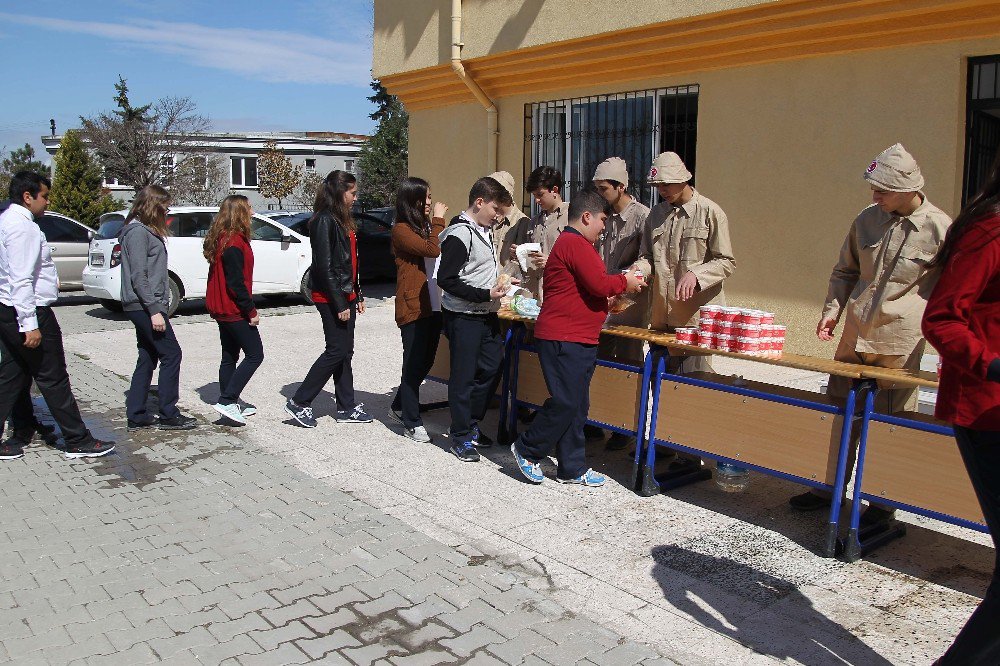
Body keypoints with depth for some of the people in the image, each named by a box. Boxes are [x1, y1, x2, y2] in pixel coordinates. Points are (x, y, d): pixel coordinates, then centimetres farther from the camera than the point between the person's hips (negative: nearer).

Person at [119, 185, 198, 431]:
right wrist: (154, 310, -22)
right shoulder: (138, 232, -13)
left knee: (147, 359, 11)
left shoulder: (147, 231, 18)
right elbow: (138, 276, -19)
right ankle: (168, 415, 1)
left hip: (144, 307, 10)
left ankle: (137, 416, 16)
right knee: (171, 354, -5)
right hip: (145, 306, -10)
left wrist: (156, 307, 16)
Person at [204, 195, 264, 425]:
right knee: (255, 355, -4)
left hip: (222, 309, 10)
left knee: (230, 356, 15)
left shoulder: (221, 239, 12)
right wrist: (251, 311, -16)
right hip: (234, 310, -10)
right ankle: (227, 401, -6)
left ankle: (231, 404, 23)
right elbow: (236, 282, -22)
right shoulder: (234, 243, -19)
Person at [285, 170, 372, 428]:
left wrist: (357, 296, 17)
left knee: (345, 352, 11)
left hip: (346, 295, 9)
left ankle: (346, 407, 18)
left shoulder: (343, 220, 15)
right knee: (337, 351, -6)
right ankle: (299, 403, 4)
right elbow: (324, 266, -19)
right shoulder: (324, 221, -14)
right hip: (331, 297, -9)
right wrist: (339, 304, -20)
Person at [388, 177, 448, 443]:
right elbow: (431, 250, -21)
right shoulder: (401, 230, -9)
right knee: (414, 363, -1)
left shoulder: (426, 226, 15)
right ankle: (412, 423, 10)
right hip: (413, 307, -8)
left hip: (433, 305, 8)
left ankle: (399, 406, 35)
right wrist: (438, 220, -9)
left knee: (426, 361, 16)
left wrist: (437, 221, 1)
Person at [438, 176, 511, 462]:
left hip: (486, 314, 9)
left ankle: (471, 424, 30)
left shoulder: (483, 231, 12)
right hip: (463, 317, -9)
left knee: (492, 368, 14)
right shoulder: (460, 234, -17)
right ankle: (461, 438, 13)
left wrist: (500, 283, 11)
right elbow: (447, 280, -22)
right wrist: (486, 294, -21)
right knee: (463, 376, 1)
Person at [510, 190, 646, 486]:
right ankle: (527, 450, 12)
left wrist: (612, 293, 10)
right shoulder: (574, 243, -14)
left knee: (577, 406, 12)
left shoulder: (574, 244, 21)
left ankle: (572, 468, 19)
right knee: (565, 402, -7)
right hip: (563, 339, -11)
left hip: (580, 339, 11)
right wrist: (624, 282, -4)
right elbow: (599, 284, -20)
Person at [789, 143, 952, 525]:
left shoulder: (939, 228, -8)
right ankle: (830, 487, 28)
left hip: (900, 344, -5)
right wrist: (833, 309, 5)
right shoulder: (867, 219, 5)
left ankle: (883, 502, 19)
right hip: (854, 336, 5)